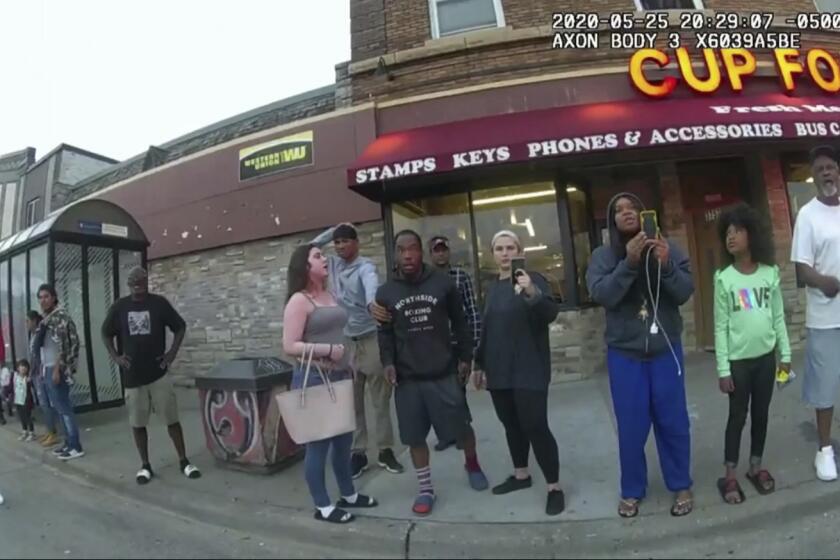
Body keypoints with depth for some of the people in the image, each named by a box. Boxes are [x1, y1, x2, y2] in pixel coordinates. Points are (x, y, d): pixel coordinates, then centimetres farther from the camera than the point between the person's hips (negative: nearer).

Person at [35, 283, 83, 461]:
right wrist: (43, 367, 15)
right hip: (48, 368, 9)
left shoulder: (60, 315, -11)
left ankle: (76, 447, -3)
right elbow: (44, 345, 19)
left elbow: (64, 345, -18)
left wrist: (57, 368, -21)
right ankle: (69, 443, 18)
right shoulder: (47, 319, 16)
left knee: (64, 407, -7)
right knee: (60, 407, 12)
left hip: (57, 368, -9)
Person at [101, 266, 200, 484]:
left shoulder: (159, 303, -3)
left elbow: (180, 327, 5)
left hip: (159, 373, -1)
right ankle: (145, 465, 24)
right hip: (132, 377, 2)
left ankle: (184, 461, 13)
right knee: (137, 424, 9)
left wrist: (173, 352, -4)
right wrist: (115, 357, 1)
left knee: (172, 419, 2)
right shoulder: (119, 307, 1)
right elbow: (106, 333, 14)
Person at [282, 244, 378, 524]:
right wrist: (327, 350, -22)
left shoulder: (329, 295, 11)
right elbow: (290, 346, -17)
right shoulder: (299, 300, -12)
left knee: (344, 439, 17)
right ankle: (323, 506, 20)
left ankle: (348, 494, 33)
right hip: (313, 380, -8)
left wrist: (347, 366, 18)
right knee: (318, 442, 4)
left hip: (339, 377, 8)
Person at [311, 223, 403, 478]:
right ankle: (358, 453, 19)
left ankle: (385, 450, 18)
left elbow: (371, 285, -33)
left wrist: (372, 304, -57)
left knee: (380, 400, 6)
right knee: (352, 402, 9)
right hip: (344, 342, 5)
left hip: (371, 339, -5)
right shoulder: (333, 264, 8)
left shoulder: (365, 266, -11)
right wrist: (332, 230, 4)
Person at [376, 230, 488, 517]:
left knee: (461, 428, 9)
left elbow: (460, 323, 4)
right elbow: (385, 332, 8)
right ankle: (426, 490, 28)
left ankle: (472, 464, 41)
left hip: (444, 373, -1)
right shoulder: (385, 292, 1)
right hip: (407, 378, 1)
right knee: (415, 437, 9)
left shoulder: (443, 283, -3)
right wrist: (388, 362, -5)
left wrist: (465, 358, 3)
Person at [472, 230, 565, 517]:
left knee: (535, 426, -7)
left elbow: (551, 314, -22)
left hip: (529, 370, -6)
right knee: (511, 424, 14)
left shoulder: (533, 280, -6)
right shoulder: (492, 287, 13)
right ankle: (521, 474, 31)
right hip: (498, 370, 6)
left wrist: (533, 294, -41)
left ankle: (554, 486, 8)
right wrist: (480, 364, 18)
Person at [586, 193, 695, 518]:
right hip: (624, 353, -1)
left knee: (673, 421, 11)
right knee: (632, 425, 6)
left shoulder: (667, 248, 0)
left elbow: (686, 292, -7)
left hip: (666, 349, 1)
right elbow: (602, 295, -17)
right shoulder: (603, 256, -3)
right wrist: (629, 262, -29)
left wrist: (666, 265, -25)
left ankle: (681, 486, 31)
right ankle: (632, 491, 23)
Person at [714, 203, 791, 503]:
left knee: (761, 413, 13)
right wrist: (723, 369, -10)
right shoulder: (724, 279, -9)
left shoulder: (770, 273, -1)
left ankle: (756, 466, 30)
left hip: (766, 357, 3)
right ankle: (730, 476, 16)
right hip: (738, 360, -3)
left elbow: (779, 317, 6)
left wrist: (785, 354, 4)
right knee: (738, 416, 4)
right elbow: (721, 327, -8)